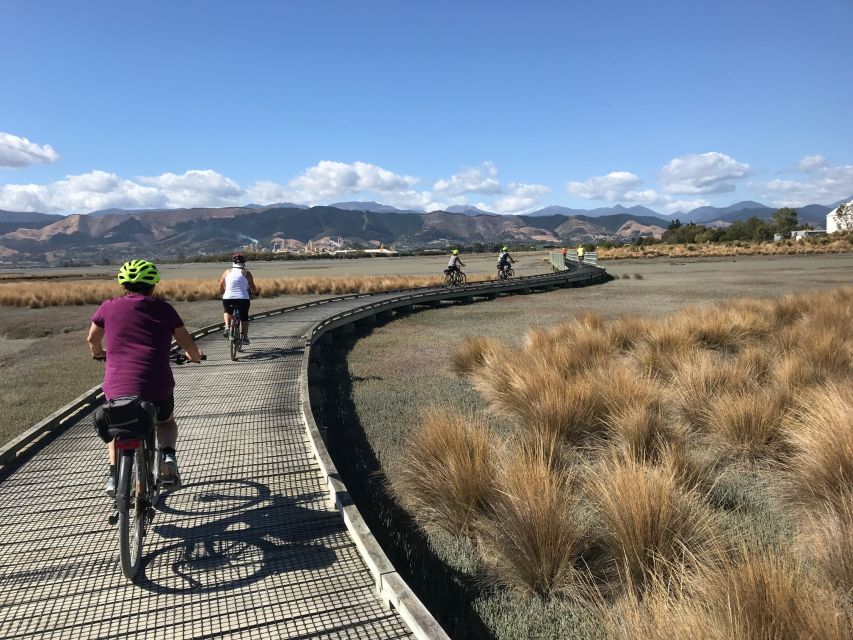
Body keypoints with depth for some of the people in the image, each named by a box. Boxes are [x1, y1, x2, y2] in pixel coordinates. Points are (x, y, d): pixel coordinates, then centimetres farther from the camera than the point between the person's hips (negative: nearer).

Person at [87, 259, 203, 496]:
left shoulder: (109, 307, 9)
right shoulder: (163, 308, 6)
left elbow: (92, 339, 26)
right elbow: (188, 344, 12)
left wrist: (98, 353, 49)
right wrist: (195, 356, 35)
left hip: (117, 389, 1)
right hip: (158, 389, -1)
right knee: (166, 422, 31)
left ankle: (114, 473, 16)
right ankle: (168, 454, 4)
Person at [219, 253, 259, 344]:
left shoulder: (227, 272, 9)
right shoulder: (246, 273, 3)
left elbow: (221, 287, 15)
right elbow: (253, 288, 2)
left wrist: (222, 292, 35)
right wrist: (255, 292, 23)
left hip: (228, 299, 2)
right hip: (243, 299, -1)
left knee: (227, 312, 31)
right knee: (244, 317, 20)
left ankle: (227, 327, 8)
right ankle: (245, 337, 19)